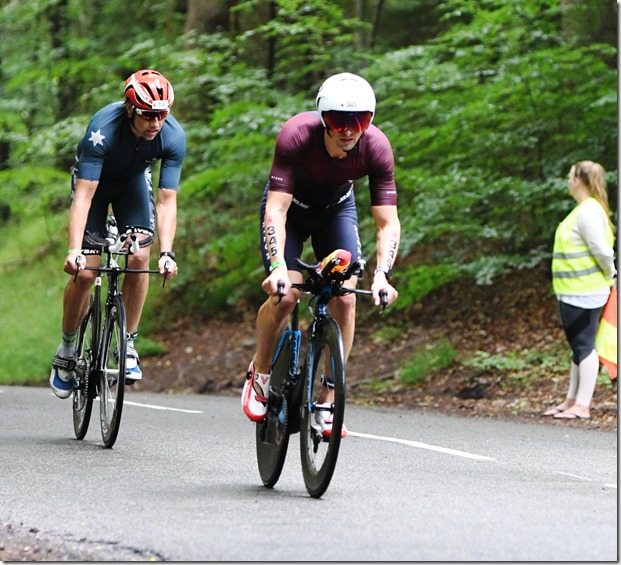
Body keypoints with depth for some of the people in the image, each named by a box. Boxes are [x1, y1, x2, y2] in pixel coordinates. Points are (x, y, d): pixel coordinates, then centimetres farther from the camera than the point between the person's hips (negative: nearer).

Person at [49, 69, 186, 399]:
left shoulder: (173, 136, -29)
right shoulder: (103, 129, -38)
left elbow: (167, 201, -26)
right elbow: (84, 195, -39)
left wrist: (166, 253, -39)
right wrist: (74, 250, -48)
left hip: (134, 180, 2)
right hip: (94, 179, -2)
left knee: (139, 257, -19)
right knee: (85, 272, -11)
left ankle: (128, 345, -5)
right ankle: (66, 350, 9)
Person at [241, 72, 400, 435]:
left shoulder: (377, 148, -30)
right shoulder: (296, 135, -37)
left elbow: (388, 222, -29)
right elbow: (276, 210, -38)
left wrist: (383, 274, -45)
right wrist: (277, 265, -52)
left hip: (336, 210, 2)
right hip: (290, 207, -2)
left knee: (345, 298, -15)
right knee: (285, 296, -20)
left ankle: (329, 401, -3)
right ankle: (260, 372, 9)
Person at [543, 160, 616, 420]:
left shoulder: (588, 213, -18)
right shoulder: (584, 210, 14)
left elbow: (603, 251, -21)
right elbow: (602, 250, 19)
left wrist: (609, 274, -6)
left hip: (583, 293, -10)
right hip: (573, 292, 10)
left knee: (584, 346, -7)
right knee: (578, 346, 15)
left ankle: (582, 405, -6)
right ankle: (572, 400, 22)